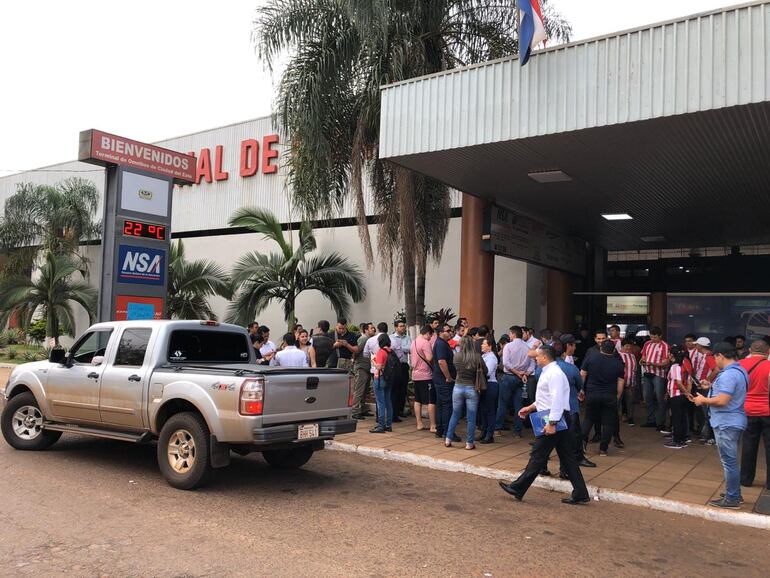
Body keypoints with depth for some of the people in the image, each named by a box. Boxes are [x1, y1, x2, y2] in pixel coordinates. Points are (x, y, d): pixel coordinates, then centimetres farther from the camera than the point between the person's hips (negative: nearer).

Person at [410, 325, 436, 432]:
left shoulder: (414, 342, 12)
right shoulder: (425, 343, -14)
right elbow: (429, 358, -23)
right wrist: (433, 366, -5)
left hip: (415, 375, 9)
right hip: (426, 375, -9)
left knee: (417, 400, 12)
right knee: (431, 401, -3)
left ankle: (419, 424, 17)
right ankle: (433, 426, -1)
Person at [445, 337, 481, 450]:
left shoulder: (457, 356, -8)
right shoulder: (477, 357, -12)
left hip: (458, 387, 2)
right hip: (472, 389, -2)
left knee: (455, 415, 16)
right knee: (471, 418, 7)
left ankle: (448, 439, 20)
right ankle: (469, 443, 12)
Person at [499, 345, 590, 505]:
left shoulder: (554, 373, -16)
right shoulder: (549, 372, 17)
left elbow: (557, 400, -24)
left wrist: (552, 423, -27)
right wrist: (531, 407, 21)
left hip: (555, 419, -11)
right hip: (555, 419, 11)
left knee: (538, 455, -3)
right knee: (567, 457, 11)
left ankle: (518, 489, 5)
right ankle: (580, 494, 14)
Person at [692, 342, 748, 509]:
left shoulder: (728, 375, -23)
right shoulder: (739, 371, 11)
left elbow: (722, 400, -28)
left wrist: (703, 400, -13)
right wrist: (712, 387, 14)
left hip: (726, 424, -11)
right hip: (734, 422, 11)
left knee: (729, 462, -2)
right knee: (732, 461, 20)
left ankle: (732, 499, 6)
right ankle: (735, 494, 31)